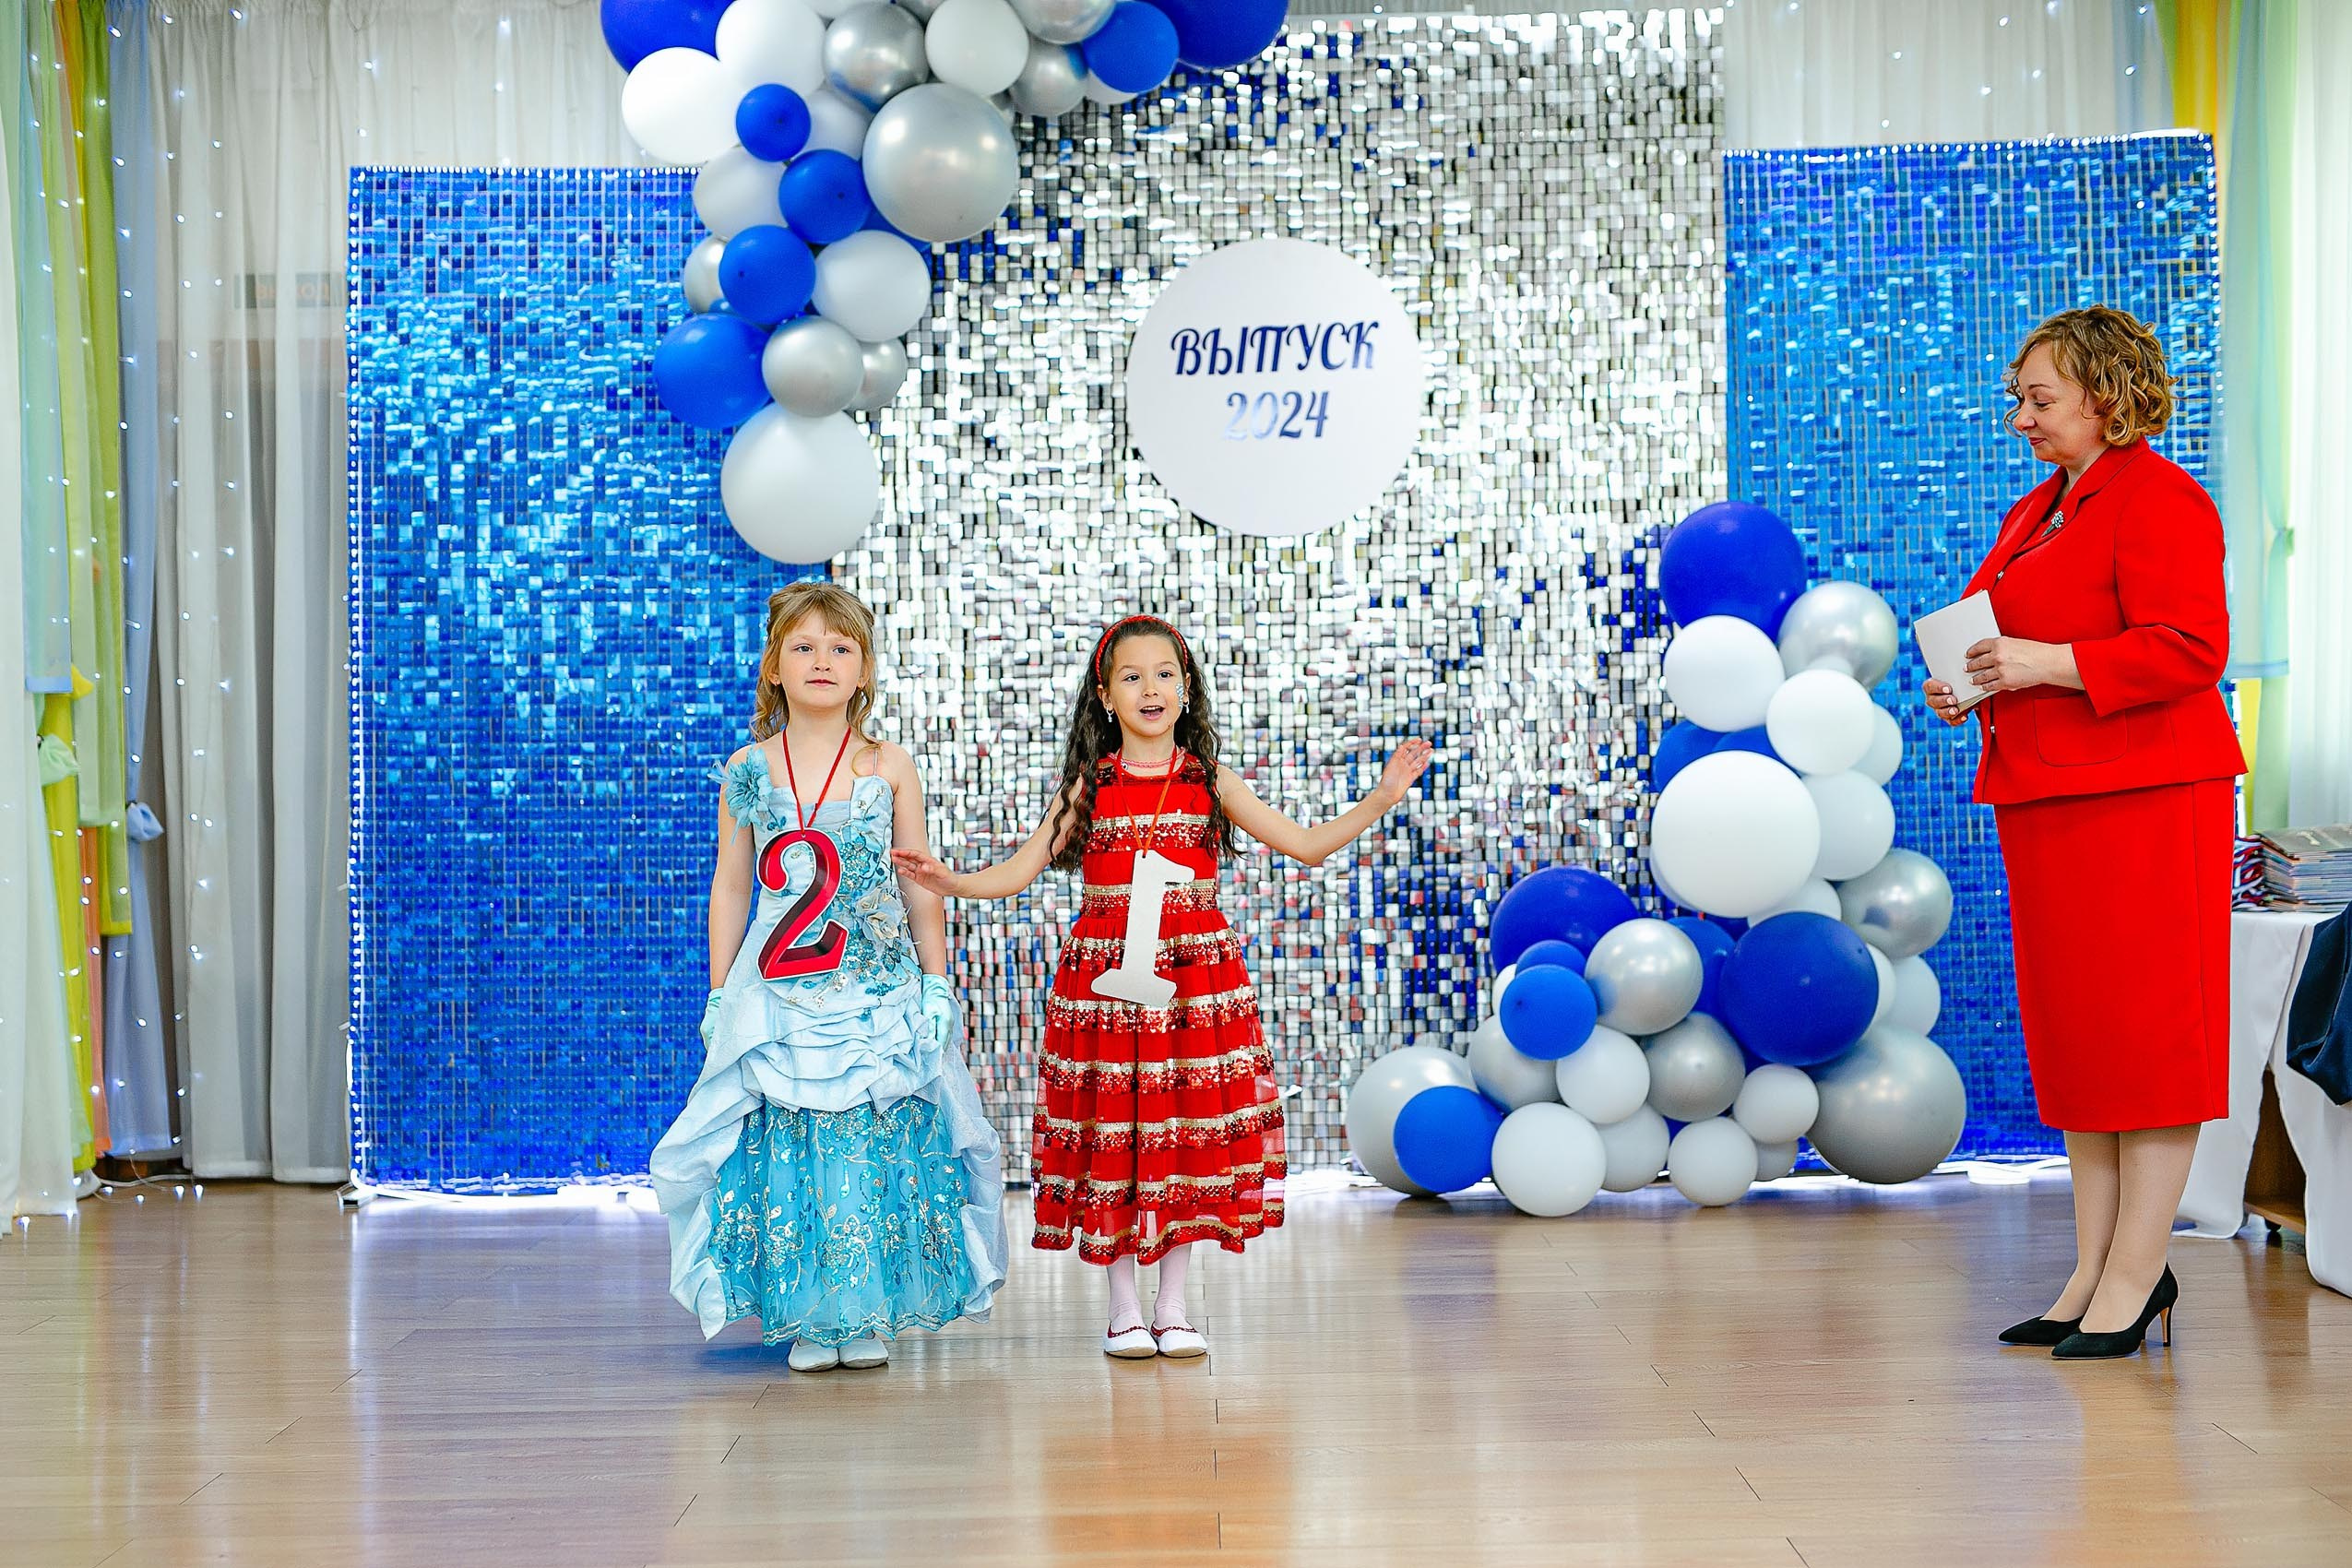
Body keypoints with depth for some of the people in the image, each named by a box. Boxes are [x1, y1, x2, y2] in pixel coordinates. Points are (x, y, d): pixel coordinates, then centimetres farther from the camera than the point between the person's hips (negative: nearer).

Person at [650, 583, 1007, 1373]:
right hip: (779, 1000, 0)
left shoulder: (890, 768, 2)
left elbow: (921, 885, 7)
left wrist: (936, 984, 3)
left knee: (877, 1150, -1)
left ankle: (870, 1315, 11)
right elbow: (730, 885, 8)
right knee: (785, 1154, -2)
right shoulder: (746, 771, 3)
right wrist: (719, 993, 6)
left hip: (879, 991, 0)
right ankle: (807, 1318, 8)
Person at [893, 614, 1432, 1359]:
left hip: (1196, 979, 1)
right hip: (1104, 978, -1)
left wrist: (1381, 798, -4)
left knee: (1190, 1132, 2)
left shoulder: (1210, 781, 6)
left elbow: (1307, 846, 6)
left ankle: (1173, 1306, 14)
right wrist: (951, 883, -17)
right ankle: (1124, 1308, 13)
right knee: (1112, 1136, 1)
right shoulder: (1089, 787, 4)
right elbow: (1022, 869, 1)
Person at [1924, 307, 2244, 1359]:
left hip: (2143, 799, -10)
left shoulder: (2158, 500, -10)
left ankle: (2136, 1274, 1)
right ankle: (2094, 1273, 16)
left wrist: (2049, 664, -22)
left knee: (2142, 1031, -5)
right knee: (2072, 1036, 10)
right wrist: (1969, 685, 8)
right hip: (2047, 801, 10)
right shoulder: (2040, 510, 20)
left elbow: (2189, 647, -20)